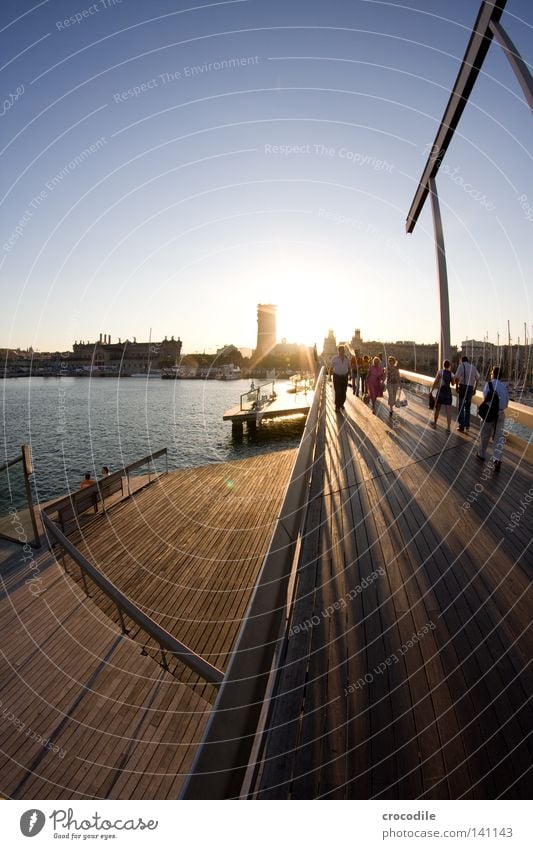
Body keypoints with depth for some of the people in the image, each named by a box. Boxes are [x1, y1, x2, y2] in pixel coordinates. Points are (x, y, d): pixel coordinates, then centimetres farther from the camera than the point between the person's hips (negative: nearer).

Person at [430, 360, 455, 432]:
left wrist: (431, 390, -3)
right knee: (448, 411, -1)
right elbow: (453, 383, 16)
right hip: (448, 391, 3)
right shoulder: (451, 373, 4)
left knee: (437, 409, 15)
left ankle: (434, 424, 29)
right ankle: (448, 428, -5)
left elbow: (435, 382, -10)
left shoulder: (440, 371, -7)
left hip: (441, 391, -2)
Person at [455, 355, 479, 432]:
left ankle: (461, 427, -1)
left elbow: (457, 377, -16)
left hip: (463, 386, -5)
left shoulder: (461, 366, -4)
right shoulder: (473, 366, 11)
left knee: (461, 407, 1)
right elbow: (477, 378, 10)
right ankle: (467, 426, 26)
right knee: (468, 407, 18)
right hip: (470, 388, 5)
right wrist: (475, 388, 15)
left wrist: (456, 386, -3)